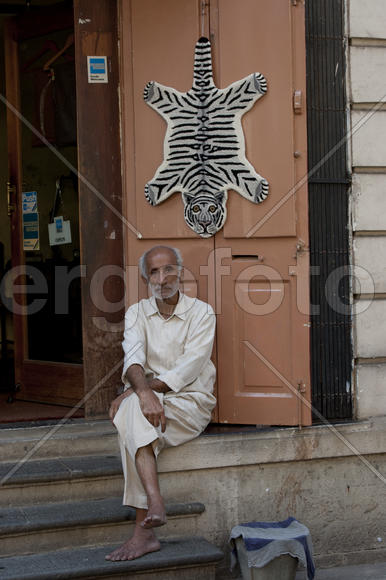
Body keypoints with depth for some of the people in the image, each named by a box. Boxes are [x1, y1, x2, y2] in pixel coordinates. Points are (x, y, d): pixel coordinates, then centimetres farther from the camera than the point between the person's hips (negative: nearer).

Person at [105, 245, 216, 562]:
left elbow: (186, 371, -13)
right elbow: (133, 360, -10)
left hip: (192, 400, -4)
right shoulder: (137, 313, 9)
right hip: (150, 397, 4)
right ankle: (154, 503, -37)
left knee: (133, 411, -31)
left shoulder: (201, 312, -2)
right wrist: (143, 391, -33)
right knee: (135, 409, -30)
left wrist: (133, 393, -21)